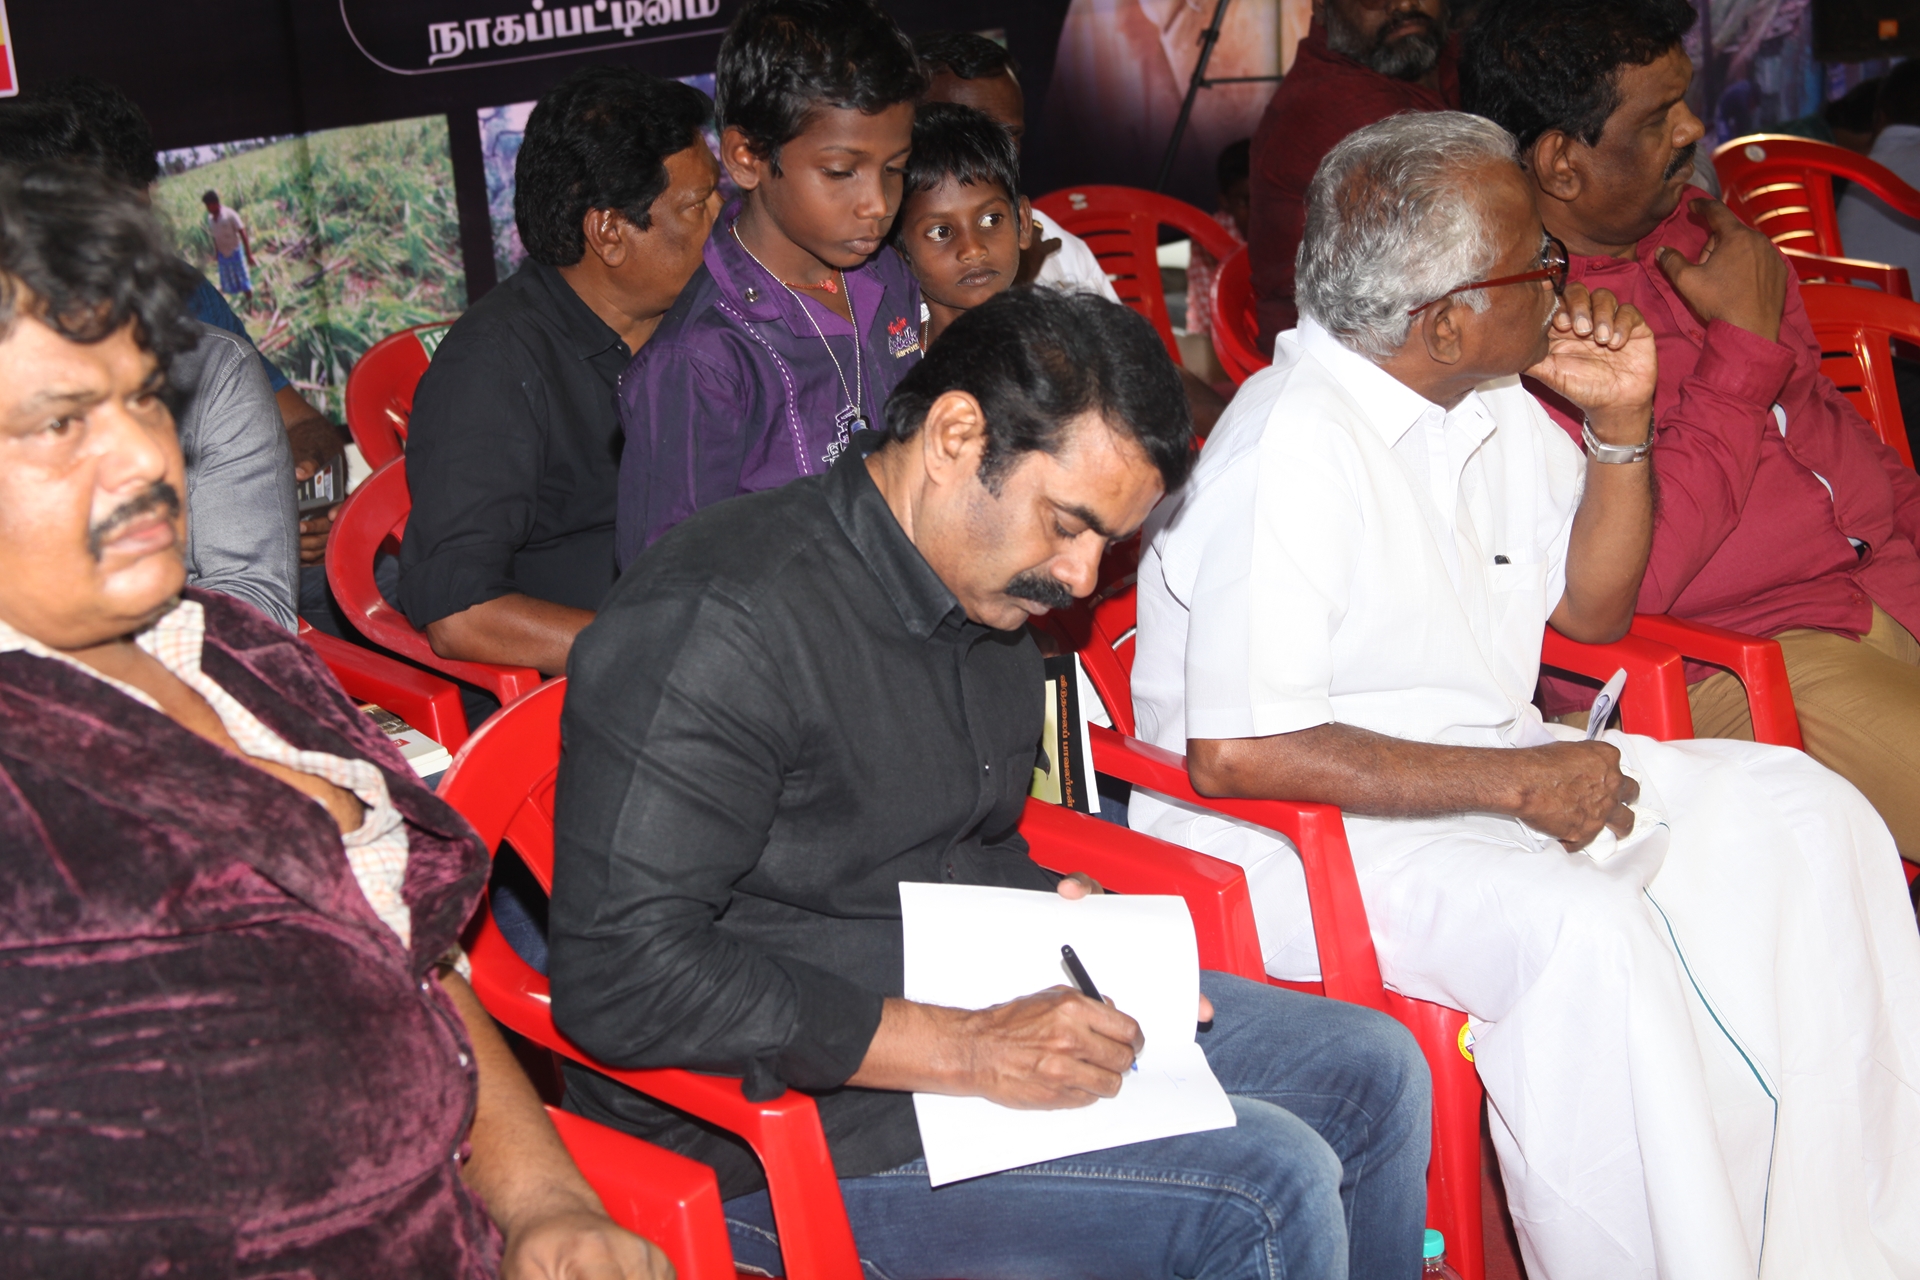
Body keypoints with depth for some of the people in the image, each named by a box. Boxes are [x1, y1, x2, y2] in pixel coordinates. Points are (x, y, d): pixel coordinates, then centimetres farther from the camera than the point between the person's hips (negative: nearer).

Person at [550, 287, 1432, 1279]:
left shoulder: (996, 594, 9)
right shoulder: (720, 620, -22)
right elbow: (623, 975, -28)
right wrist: (964, 1051, -28)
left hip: (973, 1010, 10)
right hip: (791, 1114, -9)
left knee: (1371, 1072, 8)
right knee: (1269, 1191, -21)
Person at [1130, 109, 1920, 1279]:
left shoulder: (1496, 403, 6)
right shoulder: (1291, 448, -22)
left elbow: (1592, 608, 19)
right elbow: (1237, 753, -28)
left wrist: (1621, 425, 2)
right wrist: (1515, 781, -23)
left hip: (1497, 773, 9)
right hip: (1312, 832, -9)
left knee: (1806, 817, -3)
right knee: (1584, 934, -34)